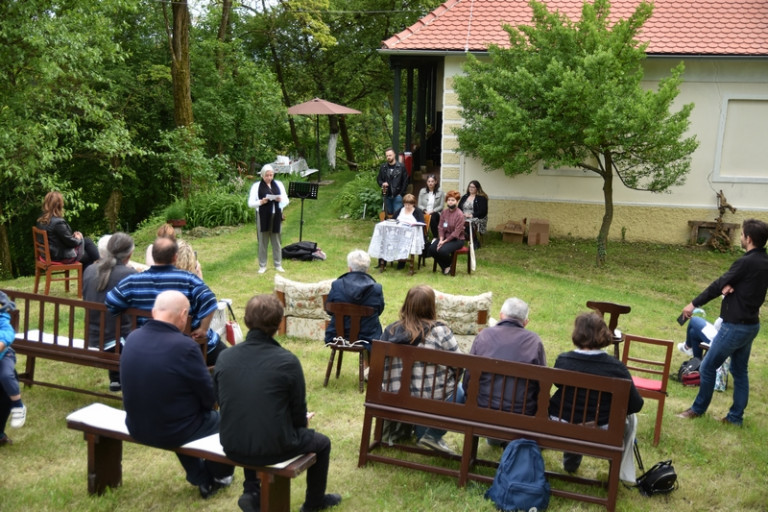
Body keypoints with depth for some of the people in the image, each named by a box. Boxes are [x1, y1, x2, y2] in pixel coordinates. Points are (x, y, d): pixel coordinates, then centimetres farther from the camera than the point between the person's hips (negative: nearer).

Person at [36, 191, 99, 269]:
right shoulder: (58, 222, -28)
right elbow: (71, 242, -19)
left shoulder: (41, 220, -1)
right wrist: (78, 238, 1)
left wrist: (73, 236, 3)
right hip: (63, 257, -9)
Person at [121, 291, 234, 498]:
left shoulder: (132, 338, -8)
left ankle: (201, 479, 45)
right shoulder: (184, 346, -27)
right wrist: (208, 403, 9)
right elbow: (209, 396, -15)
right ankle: (219, 475, 46)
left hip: (136, 427, 6)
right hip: (174, 432, -6)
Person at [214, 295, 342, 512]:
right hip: (273, 448, -4)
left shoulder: (224, 358, -6)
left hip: (232, 447, 4)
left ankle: (251, 491, 33)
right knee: (321, 442, 25)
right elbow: (299, 414, -7)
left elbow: (223, 405, 7)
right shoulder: (287, 361, -18)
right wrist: (303, 420, 16)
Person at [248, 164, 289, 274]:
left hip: (276, 216, 2)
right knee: (263, 241, 3)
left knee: (276, 240, 8)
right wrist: (261, 202, -20)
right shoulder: (256, 186, 0)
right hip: (263, 216, -2)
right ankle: (262, 266, 12)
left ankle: (278, 265, 17)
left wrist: (281, 200, -14)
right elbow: (250, 203, -2)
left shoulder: (279, 184, 8)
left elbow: (286, 200, 9)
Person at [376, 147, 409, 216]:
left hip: (397, 195, -4)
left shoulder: (401, 166, -3)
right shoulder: (383, 167, 6)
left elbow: (405, 181, -3)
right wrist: (382, 184, -8)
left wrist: (401, 193, -8)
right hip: (387, 195, 4)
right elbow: (378, 179, 15)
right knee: (388, 214, 10)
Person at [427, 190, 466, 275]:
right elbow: (440, 227, 3)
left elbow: (456, 232, -18)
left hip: (457, 240, -6)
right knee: (431, 249, -17)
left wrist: (444, 241, -18)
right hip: (445, 237, 6)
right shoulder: (444, 212, 5)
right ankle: (444, 267, 6)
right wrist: (441, 239, -14)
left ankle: (448, 266, 4)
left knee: (442, 250, -31)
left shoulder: (459, 214, -15)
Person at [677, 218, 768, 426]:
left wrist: (694, 304, -4)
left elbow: (719, 285, -13)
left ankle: (698, 408, 18)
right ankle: (736, 416, 21)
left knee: (708, 367, 5)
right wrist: (729, 285, -18)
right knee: (740, 370, 15)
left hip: (735, 326, -9)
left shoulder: (746, 262, -21)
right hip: (751, 325, 9)